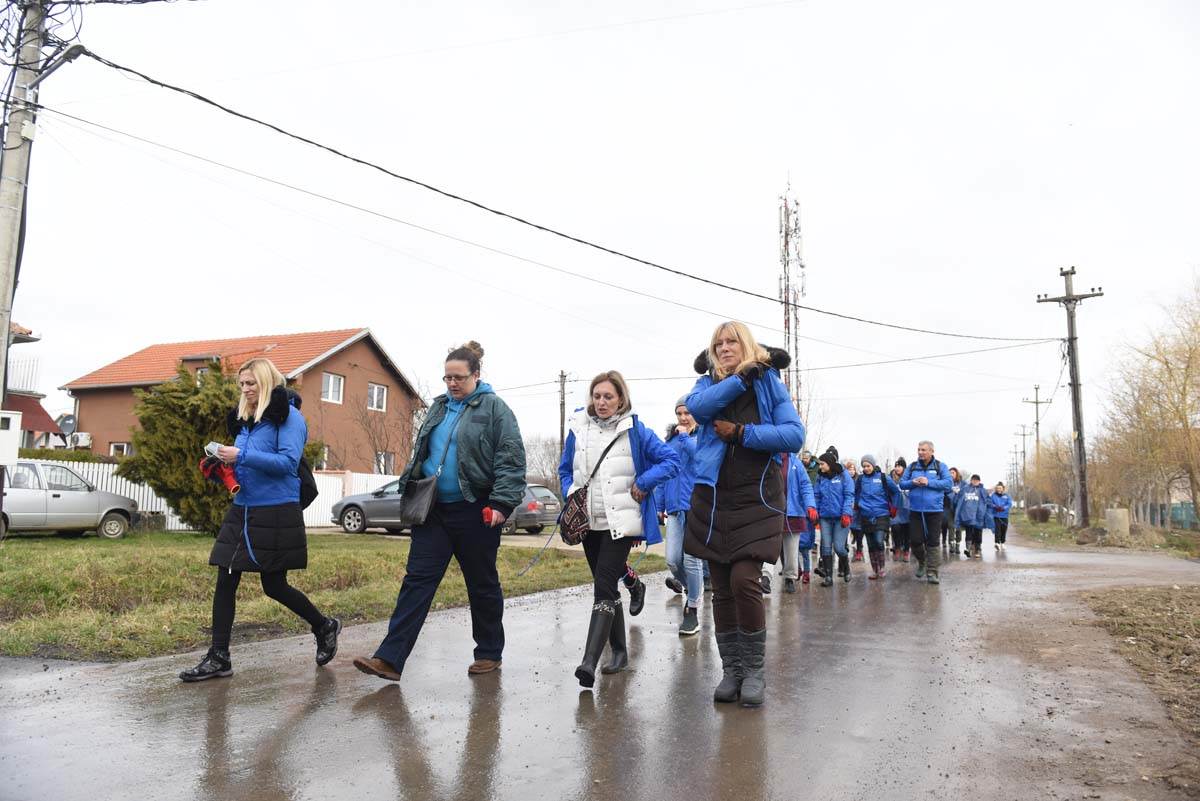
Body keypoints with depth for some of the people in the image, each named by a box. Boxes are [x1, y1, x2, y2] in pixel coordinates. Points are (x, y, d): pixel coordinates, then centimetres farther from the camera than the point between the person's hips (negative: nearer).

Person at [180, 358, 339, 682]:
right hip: (242, 509, 7)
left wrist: (241, 456, -21)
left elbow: (288, 462, -19)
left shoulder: (288, 415, -8)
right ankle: (218, 658, 9)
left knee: (274, 585, 1)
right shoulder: (244, 420, 15)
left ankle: (325, 627, 24)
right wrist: (226, 463, 1)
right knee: (225, 581, 2)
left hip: (276, 512, -7)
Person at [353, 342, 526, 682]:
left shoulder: (494, 408, -5)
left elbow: (511, 459, -12)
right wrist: (409, 486, 14)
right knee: (417, 578, -1)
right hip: (434, 510, 5)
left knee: (482, 583, 8)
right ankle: (390, 658, -3)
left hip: (474, 512, -5)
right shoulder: (439, 406, 14)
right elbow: (421, 453, 23)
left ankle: (489, 653, 25)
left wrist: (502, 503, -20)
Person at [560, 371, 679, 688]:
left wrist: (642, 484, -11)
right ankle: (619, 651, 28)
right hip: (589, 522, 5)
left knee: (603, 587, -16)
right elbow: (565, 470, 18)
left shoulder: (635, 430, -3)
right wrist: (571, 494, 1)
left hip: (621, 522, -5)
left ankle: (589, 661, -20)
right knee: (607, 587, 14)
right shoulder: (578, 429, 6)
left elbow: (672, 461, -4)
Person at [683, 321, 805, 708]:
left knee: (744, 580, -15)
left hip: (756, 500, -3)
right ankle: (731, 669, 17)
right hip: (713, 500, 3)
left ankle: (754, 669, 2)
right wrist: (743, 375, -16)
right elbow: (698, 407, -14)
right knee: (722, 588, 6)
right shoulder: (708, 383, 11)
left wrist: (741, 432, -13)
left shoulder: (769, 383, 5)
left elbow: (795, 435, -7)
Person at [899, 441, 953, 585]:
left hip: (934, 510, -2)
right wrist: (912, 482, -13)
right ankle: (921, 562, 30)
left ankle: (932, 572, 6)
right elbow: (902, 483, 8)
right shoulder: (912, 467, 9)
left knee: (933, 541, 0)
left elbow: (947, 483, -9)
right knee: (915, 540, 2)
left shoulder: (940, 467, 2)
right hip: (915, 510, 2)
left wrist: (929, 482, -19)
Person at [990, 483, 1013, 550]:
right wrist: (995, 506, -21)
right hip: (996, 515, -2)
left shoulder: (1006, 496, 5)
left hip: (1004, 515, 2)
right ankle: (997, 543, -21)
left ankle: (1002, 544, 22)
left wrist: (1004, 508, -19)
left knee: (1004, 530, 8)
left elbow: (1010, 504, -3)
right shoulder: (993, 495, 2)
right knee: (997, 529, -15)